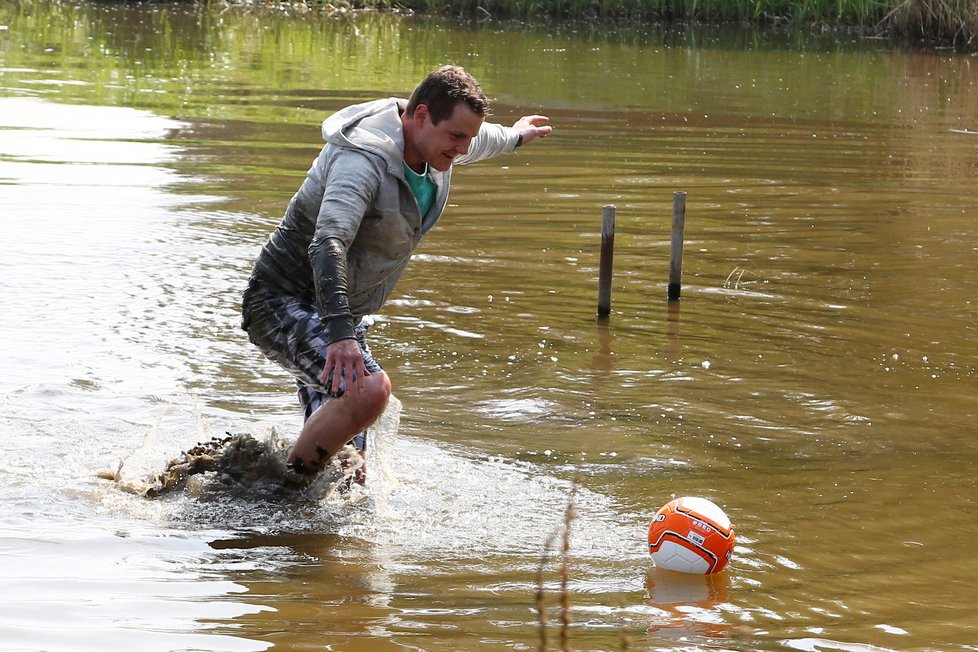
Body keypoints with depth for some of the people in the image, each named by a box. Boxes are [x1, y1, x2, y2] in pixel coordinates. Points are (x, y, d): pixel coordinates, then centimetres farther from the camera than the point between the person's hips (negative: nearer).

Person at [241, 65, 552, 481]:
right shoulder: (363, 160, -27)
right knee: (370, 388, -33)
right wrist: (339, 332, -55)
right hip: (285, 303, -9)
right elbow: (327, 243, -42)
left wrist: (514, 137, 51)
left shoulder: (436, 147, 3)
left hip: (341, 316, 9)